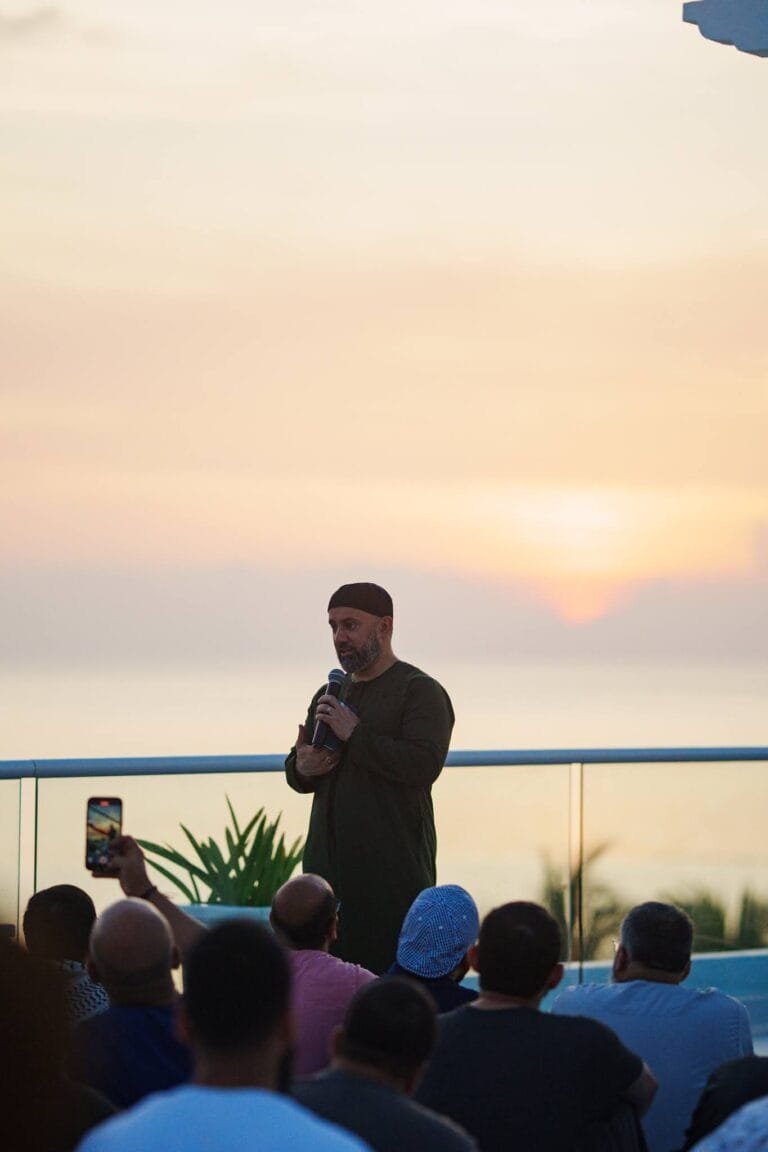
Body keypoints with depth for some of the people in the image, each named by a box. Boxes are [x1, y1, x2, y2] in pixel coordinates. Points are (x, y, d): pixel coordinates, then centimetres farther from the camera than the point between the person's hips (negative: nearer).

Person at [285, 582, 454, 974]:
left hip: (393, 873, -7)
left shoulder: (420, 691, -2)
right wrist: (301, 768, 1)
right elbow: (296, 771, 26)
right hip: (328, 867, 7)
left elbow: (424, 764, -17)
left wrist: (355, 734, -15)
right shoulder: (328, 695, 21)